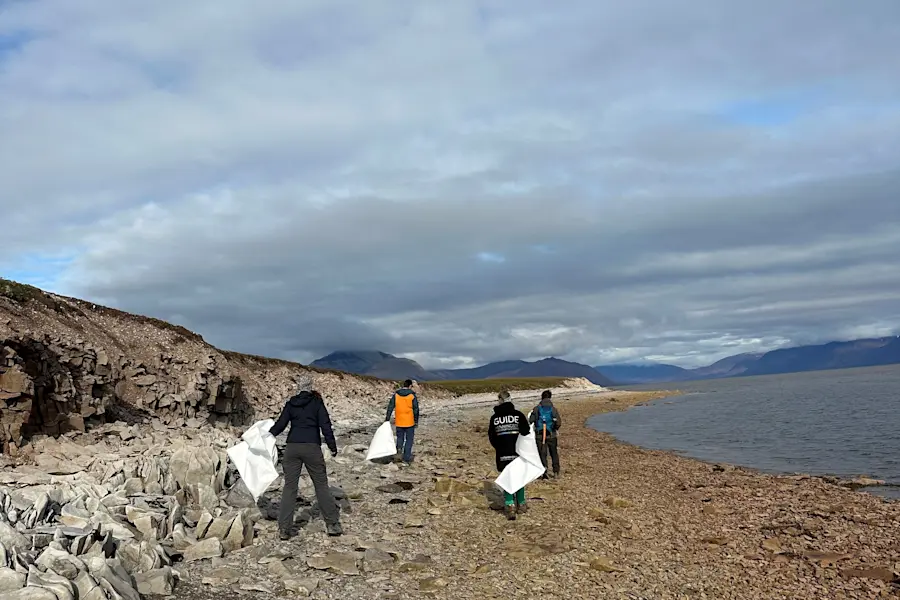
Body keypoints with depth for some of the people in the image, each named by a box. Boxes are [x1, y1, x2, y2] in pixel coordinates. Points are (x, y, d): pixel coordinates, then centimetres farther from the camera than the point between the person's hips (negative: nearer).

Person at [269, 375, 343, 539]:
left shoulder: (291, 403, 8)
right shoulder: (317, 401, 1)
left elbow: (280, 424, 8)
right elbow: (325, 425, -4)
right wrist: (332, 446, 1)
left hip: (292, 448, 3)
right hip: (312, 447, -2)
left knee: (289, 486, 6)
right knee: (321, 485, 6)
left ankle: (284, 528, 4)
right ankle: (332, 524, 7)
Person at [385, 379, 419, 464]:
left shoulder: (396, 395, -1)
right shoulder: (412, 395, -8)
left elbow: (390, 407, 0)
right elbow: (416, 409, -5)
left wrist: (387, 419, 6)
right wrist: (416, 421, 5)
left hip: (399, 421, 2)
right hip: (409, 422, -2)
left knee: (400, 436, 20)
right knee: (409, 439, 9)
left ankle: (399, 447, -9)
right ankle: (406, 458, 8)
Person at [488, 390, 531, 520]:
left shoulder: (494, 418, 2)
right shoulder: (518, 415, -5)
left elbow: (491, 437, 7)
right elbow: (526, 433, -6)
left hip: (502, 455, 1)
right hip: (518, 454, -1)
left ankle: (510, 506, -10)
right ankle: (521, 505, 25)